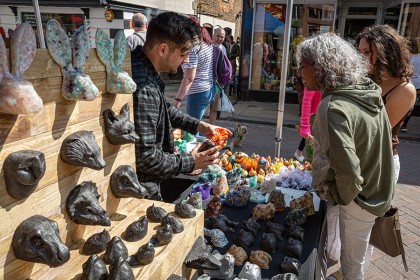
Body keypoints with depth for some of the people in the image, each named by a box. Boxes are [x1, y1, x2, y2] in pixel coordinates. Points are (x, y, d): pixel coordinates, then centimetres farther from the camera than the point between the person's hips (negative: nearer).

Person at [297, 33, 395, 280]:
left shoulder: (333, 108, -30)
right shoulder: (369, 92, -3)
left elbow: (348, 171, -34)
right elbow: (386, 137, 10)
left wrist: (342, 197, -14)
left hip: (358, 201, -8)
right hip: (378, 192, 8)